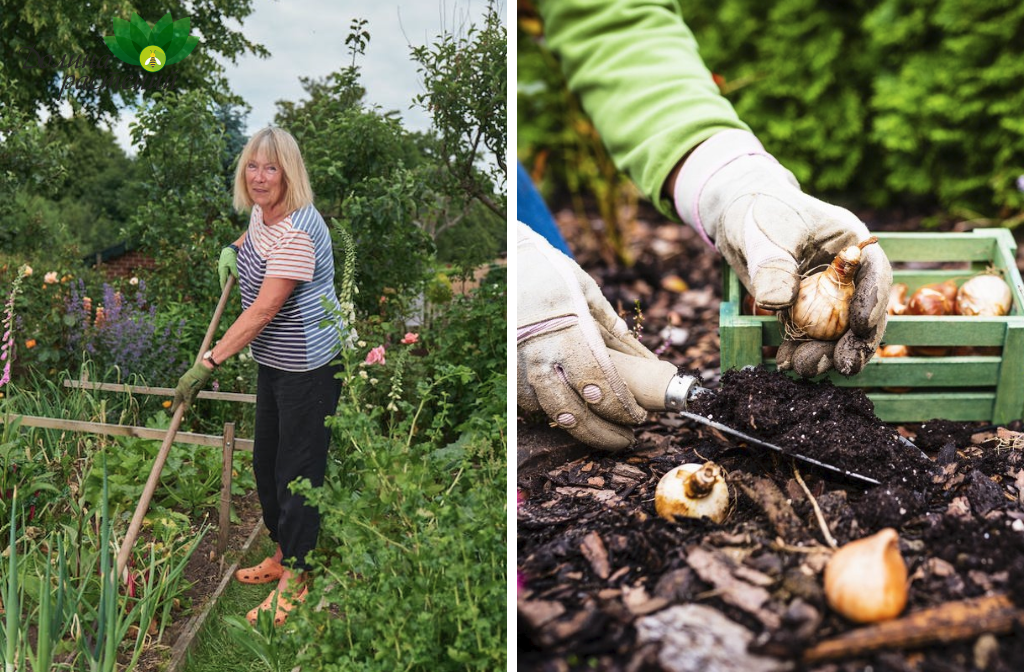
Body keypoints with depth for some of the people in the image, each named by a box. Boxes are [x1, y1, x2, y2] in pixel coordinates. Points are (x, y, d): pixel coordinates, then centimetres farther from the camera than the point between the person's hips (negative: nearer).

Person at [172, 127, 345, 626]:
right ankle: (282, 555, 36)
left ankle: (294, 578, 16)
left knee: (298, 468, 1)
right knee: (266, 462, 18)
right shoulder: (261, 212, 4)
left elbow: (262, 311, -28)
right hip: (273, 361, 10)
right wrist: (232, 249, 15)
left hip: (308, 367, -10)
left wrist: (208, 364, -27)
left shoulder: (297, 232, -26)